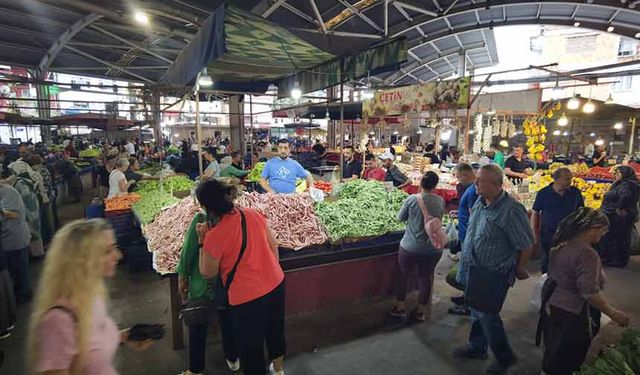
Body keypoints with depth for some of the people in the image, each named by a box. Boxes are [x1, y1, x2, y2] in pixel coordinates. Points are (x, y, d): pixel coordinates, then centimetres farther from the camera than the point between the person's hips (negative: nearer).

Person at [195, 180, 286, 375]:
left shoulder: (214, 236, -21)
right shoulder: (253, 214, -6)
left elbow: (208, 273, -6)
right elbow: (273, 246, 5)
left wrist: (203, 241, -1)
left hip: (247, 297, -7)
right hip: (276, 283, 7)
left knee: (250, 346, 18)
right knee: (275, 329, 29)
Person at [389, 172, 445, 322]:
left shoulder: (412, 199, -14)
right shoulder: (440, 201, -7)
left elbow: (400, 218, -2)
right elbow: (439, 218, 9)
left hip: (410, 246, -2)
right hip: (433, 248, 2)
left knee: (403, 274, 18)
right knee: (426, 277, 18)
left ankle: (400, 307, 29)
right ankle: (421, 311, 32)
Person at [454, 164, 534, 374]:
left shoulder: (511, 211, -25)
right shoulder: (480, 203, 1)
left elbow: (527, 244, -17)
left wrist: (519, 269, -3)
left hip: (493, 275, -8)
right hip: (474, 270, 8)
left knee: (487, 316, 6)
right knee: (476, 311, 22)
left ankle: (505, 358, 31)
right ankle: (477, 347, 43)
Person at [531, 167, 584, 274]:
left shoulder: (575, 192, -1)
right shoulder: (543, 193, -8)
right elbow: (535, 213, -2)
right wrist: (535, 233, -3)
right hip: (547, 234, -2)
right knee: (547, 261, 12)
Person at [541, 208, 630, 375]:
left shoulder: (562, 245, 3)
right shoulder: (586, 253, -24)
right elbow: (589, 292, -27)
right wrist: (612, 313, -15)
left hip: (551, 306, 8)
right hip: (572, 315, -8)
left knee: (553, 356, 25)